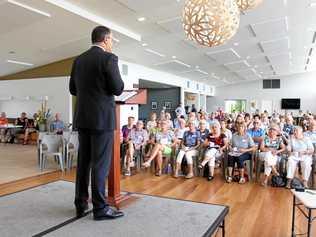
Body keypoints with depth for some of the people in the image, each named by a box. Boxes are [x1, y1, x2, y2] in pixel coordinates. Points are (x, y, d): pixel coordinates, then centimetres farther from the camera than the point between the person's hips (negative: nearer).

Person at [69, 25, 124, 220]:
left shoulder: (79, 60, 11)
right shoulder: (109, 58, -9)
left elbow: (73, 89, 14)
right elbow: (118, 89, -14)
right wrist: (119, 83, 7)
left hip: (83, 117, 7)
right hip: (102, 118, -7)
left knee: (84, 161, 14)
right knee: (101, 163, 0)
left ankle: (81, 204, 23)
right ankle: (100, 208, 9)